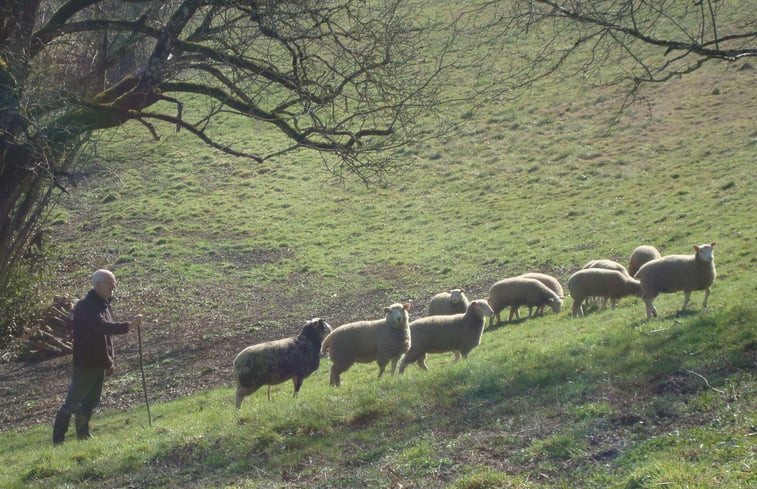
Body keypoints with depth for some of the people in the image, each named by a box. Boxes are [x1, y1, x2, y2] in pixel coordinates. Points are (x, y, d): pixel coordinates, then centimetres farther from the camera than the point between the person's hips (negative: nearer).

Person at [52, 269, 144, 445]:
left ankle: (83, 433, 27)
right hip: (85, 364, -9)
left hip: (99, 363, 9)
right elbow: (102, 326, -35)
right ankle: (58, 438, 4)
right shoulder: (85, 307, -19)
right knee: (73, 402, -4)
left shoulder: (104, 304, 11)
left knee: (91, 402, 15)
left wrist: (109, 361, 19)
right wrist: (129, 326, -43)